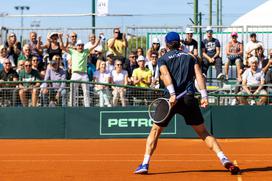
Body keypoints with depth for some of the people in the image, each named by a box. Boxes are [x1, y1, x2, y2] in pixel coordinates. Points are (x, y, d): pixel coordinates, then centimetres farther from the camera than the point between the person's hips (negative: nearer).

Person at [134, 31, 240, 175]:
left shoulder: (163, 59, 10)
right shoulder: (190, 57, 17)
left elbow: (166, 75, -9)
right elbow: (199, 75, 4)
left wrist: (172, 94, -21)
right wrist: (204, 96, -3)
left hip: (171, 99, -1)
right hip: (189, 99, 2)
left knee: (155, 130, 14)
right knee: (203, 132, 8)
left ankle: (145, 164, 5)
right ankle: (224, 159, -8)